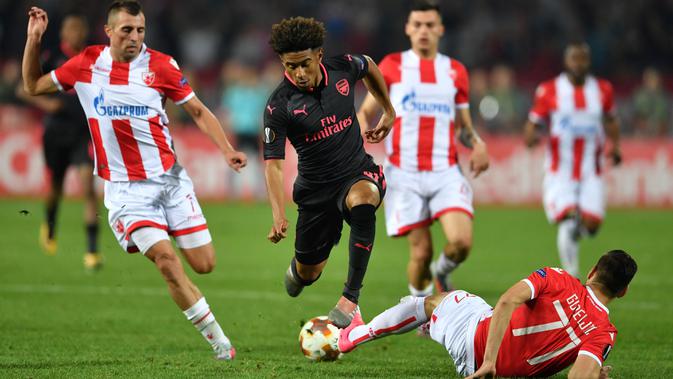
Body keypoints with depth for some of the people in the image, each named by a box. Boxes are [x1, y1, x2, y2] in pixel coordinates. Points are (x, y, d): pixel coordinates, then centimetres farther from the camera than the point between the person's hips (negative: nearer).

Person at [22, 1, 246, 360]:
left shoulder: (160, 65, -4)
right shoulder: (86, 64, -1)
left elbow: (198, 111, 5)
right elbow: (33, 86, 13)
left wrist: (227, 150, -7)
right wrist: (33, 40, 0)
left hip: (170, 179, 1)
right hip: (125, 188, -1)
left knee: (204, 264, -2)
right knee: (166, 260, -20)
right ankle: (218, 340, -11)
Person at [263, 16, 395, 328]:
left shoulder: (342, 69, -10)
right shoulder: (279, 105, -17)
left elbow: (369, 67, 16)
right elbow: (273, 163, -18)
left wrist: (388, 111, 21)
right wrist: (279, 216, -30)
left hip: (358, 174, 0)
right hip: (316, 190, 0)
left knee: (363, 199, -38)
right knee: (307, 274, 10)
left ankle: (351, 298, -34)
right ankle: (297, 268, 54)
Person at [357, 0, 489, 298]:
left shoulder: (456, 71, 12)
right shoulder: (392, 66, 7)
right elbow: (365, 112, 12)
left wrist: (477, 145, -2)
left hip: (445, 173, 1)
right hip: (405, 173, -1)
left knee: (461, 241, -18)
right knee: (421, 251, -6)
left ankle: (441, 272, 16)